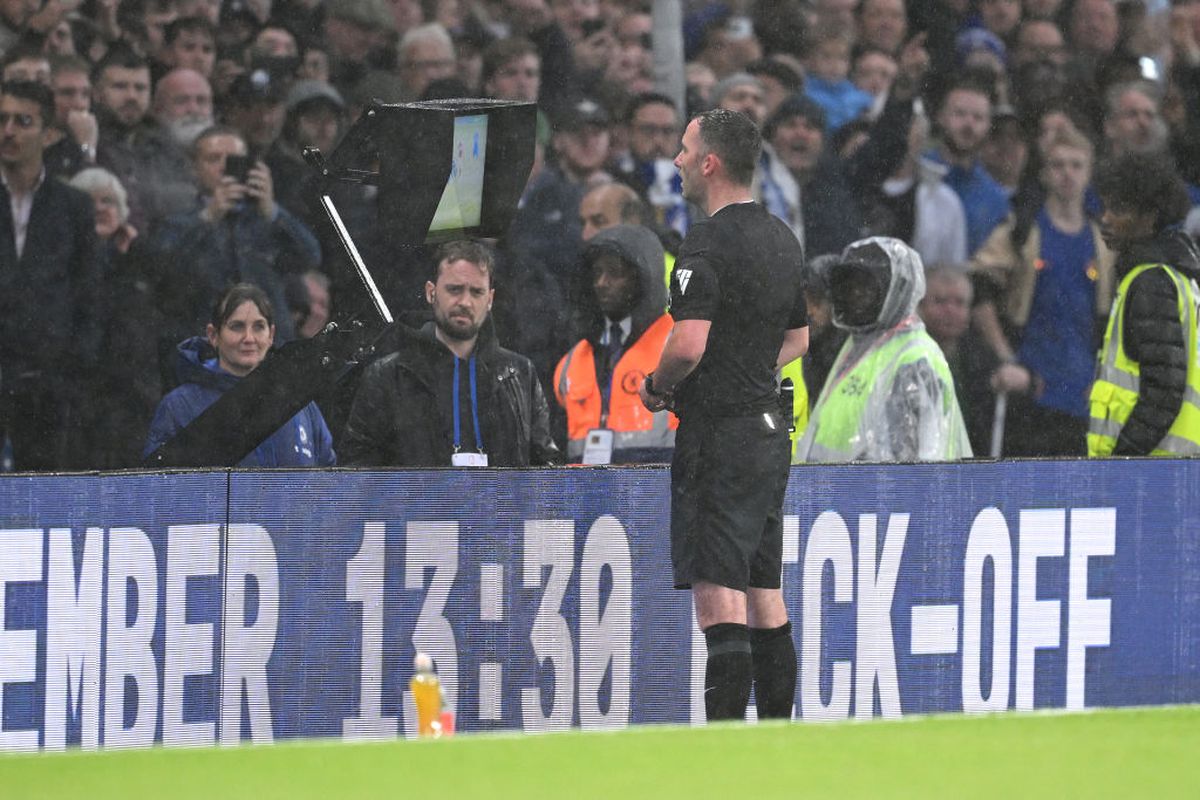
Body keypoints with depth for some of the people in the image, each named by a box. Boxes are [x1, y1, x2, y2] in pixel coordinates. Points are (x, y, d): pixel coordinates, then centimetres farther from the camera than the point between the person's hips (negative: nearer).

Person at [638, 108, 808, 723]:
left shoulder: (708, 245, -15)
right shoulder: (783, 240, 13)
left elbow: (689, 344, -25)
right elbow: (798, 341, 23)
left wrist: (656, 388, -7)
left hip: (717, 436, -9)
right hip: (770, 430, 9)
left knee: (718, 596, -10)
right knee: (766, 596, 13)